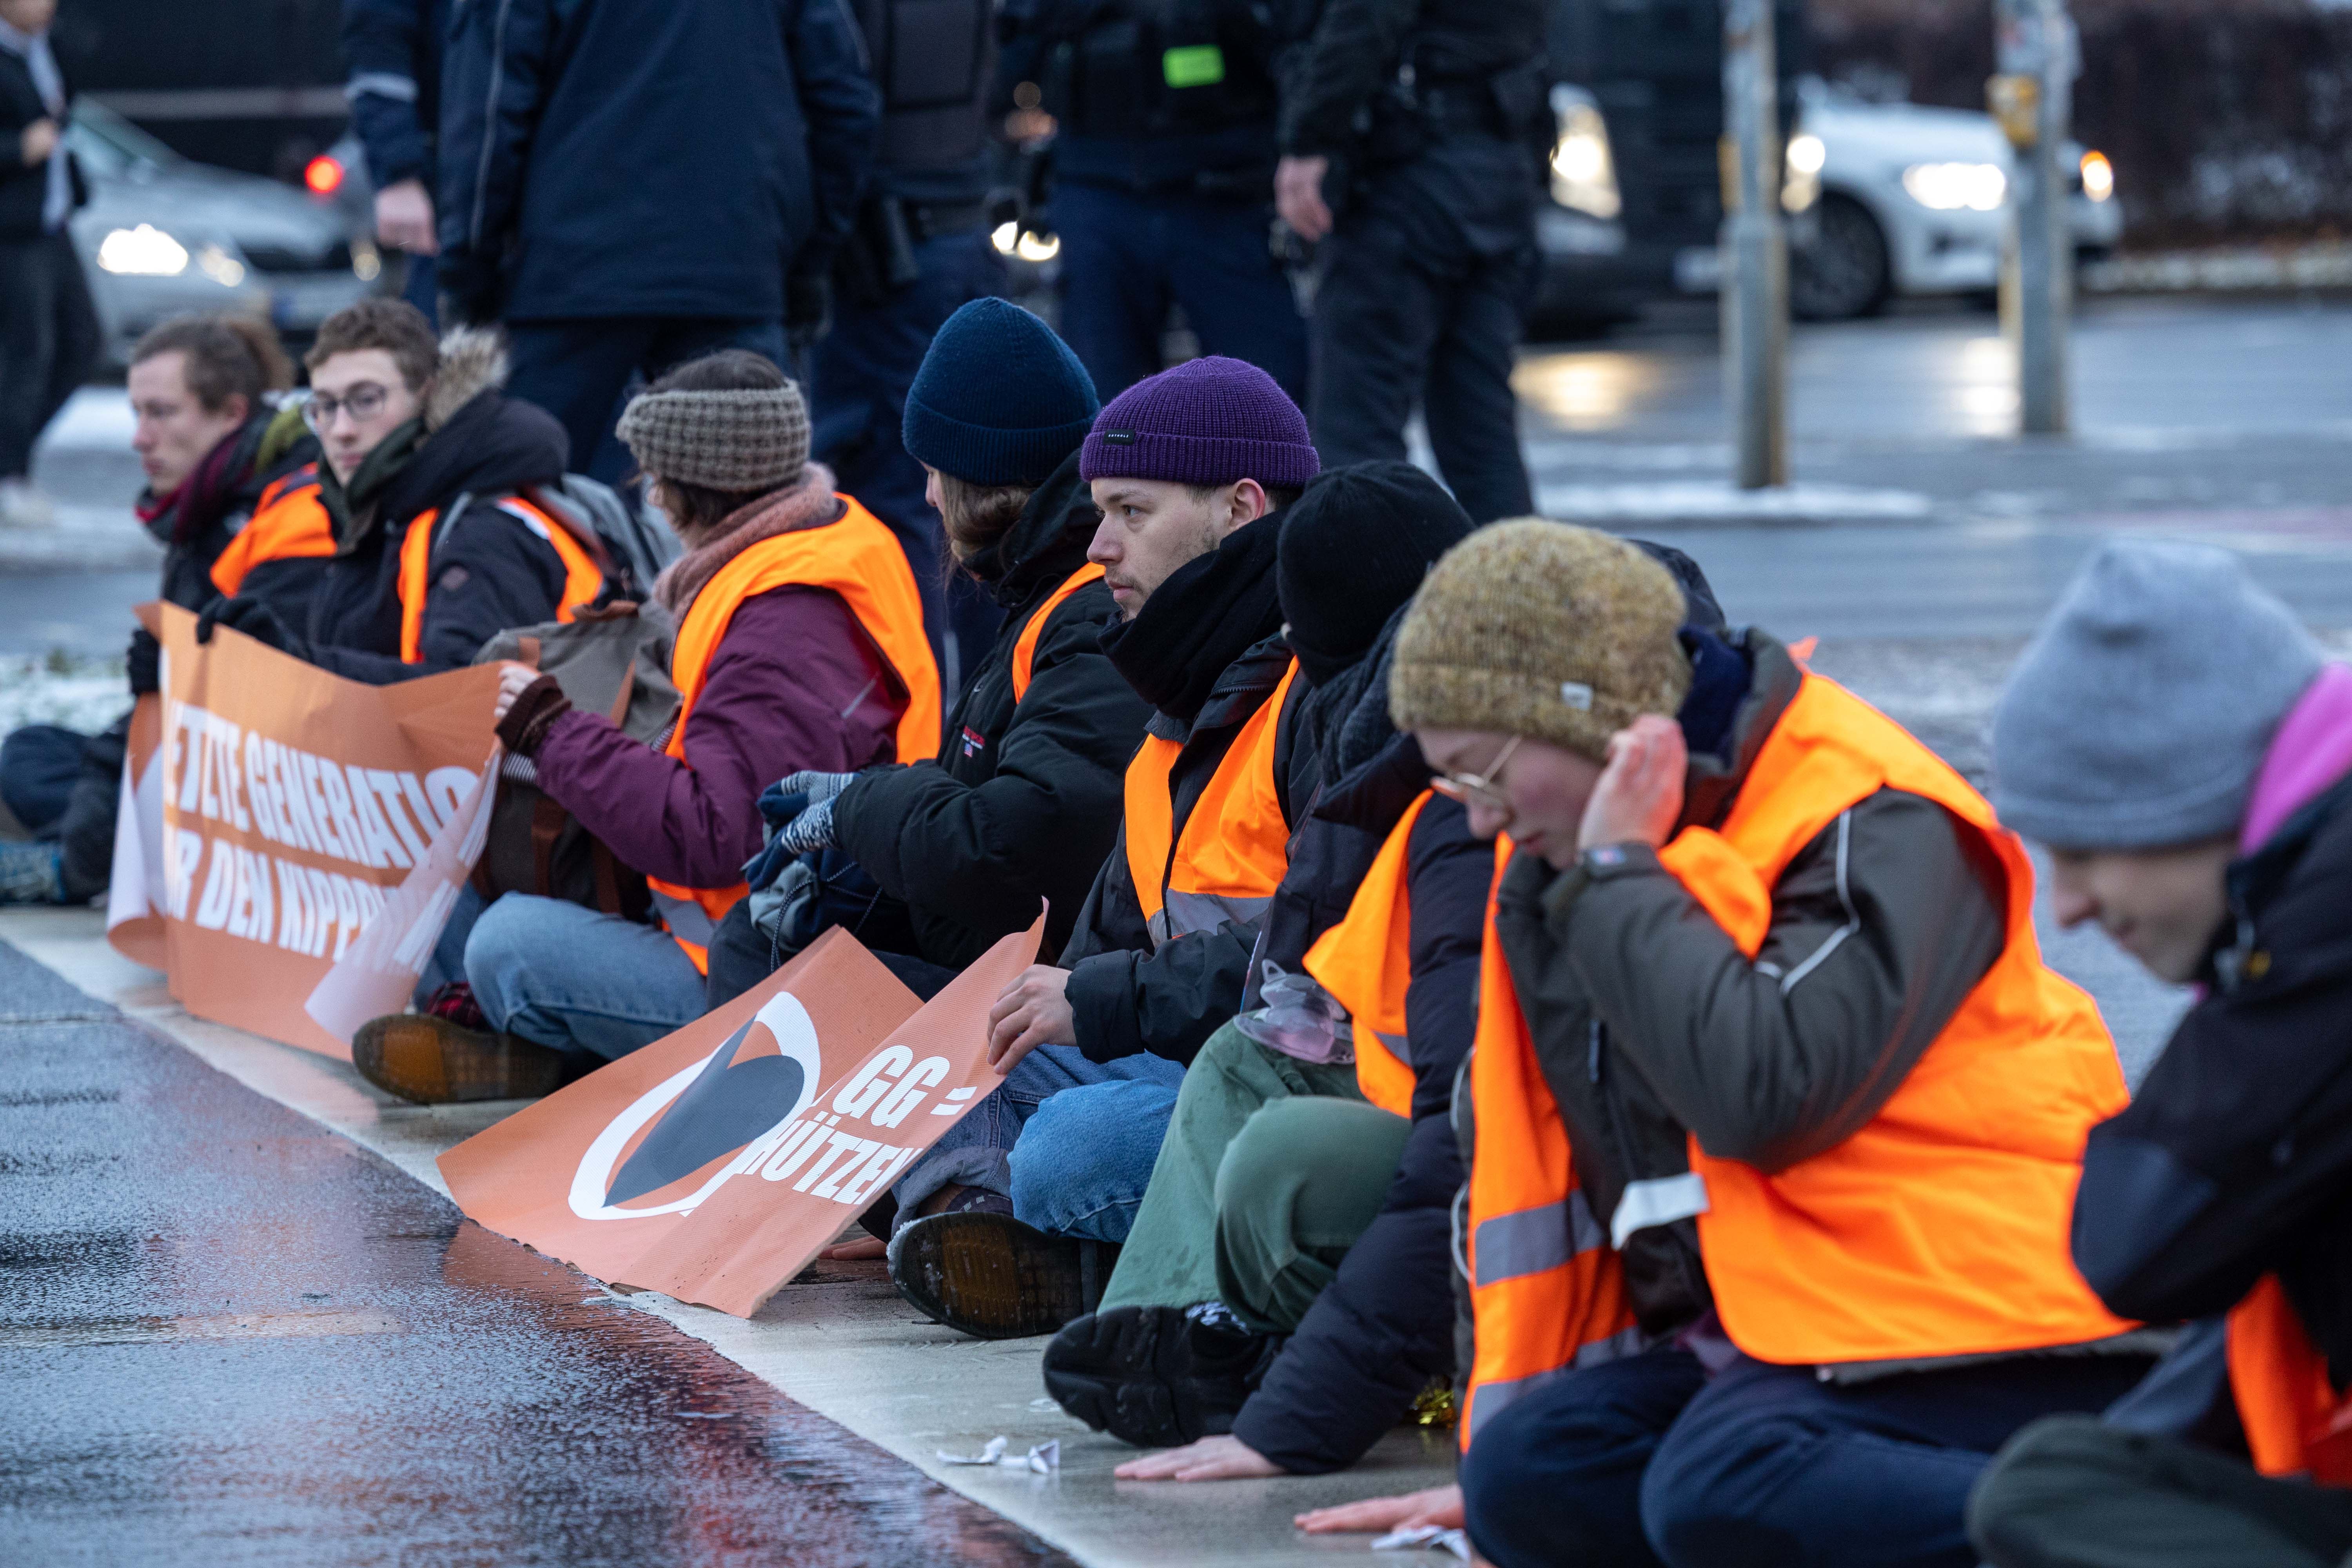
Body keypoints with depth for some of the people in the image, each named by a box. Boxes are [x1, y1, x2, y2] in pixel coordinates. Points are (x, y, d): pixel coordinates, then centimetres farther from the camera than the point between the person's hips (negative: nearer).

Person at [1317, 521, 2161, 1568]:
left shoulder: (1869, 824, -14)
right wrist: (1502, 1449, 22)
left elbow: (1766, 1097, -31)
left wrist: (1620, 875, -18)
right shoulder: (1559, 877, 14)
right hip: (1761, 1339, 9)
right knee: (1525, 1477, -17)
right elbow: (1527, 1169, 23)